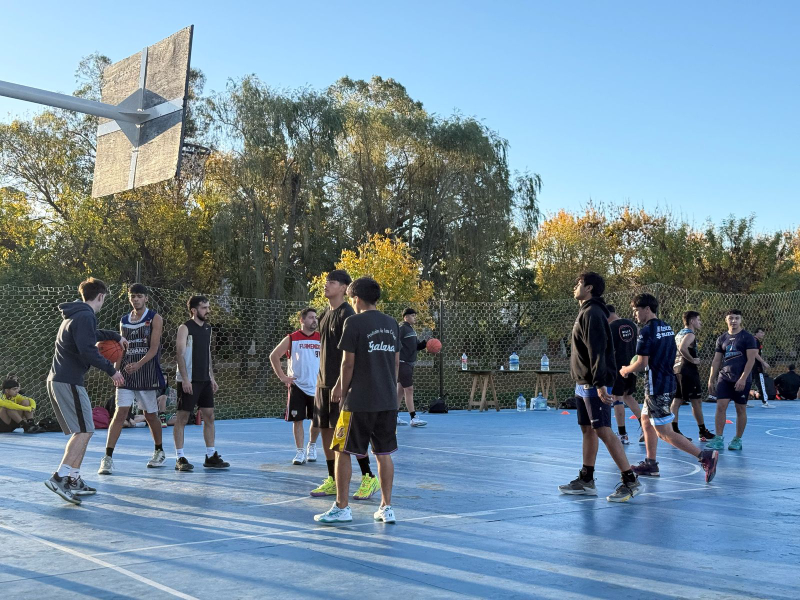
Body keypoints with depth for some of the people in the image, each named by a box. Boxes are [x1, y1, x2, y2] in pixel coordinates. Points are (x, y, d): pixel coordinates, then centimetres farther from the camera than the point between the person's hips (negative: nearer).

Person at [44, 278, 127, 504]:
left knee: (79, 431, 14)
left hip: (57, 380, 10)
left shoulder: (75, 315, 20)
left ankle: (74, 480, 15)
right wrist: (111, 370, -13)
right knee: (84, 431, -10)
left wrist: (116, 336, 42)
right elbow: (88, 351, -22)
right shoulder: (84, 316, -12)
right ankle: (59, 478, -19)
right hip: (69, 381, -10)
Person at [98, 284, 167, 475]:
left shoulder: (154, 319, -2)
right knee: (120, 412, -9)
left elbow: (154, 348, -12)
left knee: (150, 415, 8)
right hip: (126, 373, 3)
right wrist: (116, 370, 4)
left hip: (148, 374, -3)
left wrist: (138, 364, -26)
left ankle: (159, 452, 28)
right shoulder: (123, 321, 12)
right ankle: (108, 458, -10)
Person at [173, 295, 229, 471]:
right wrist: (185, 379, -20)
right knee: (182, 417, -1)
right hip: (188, 381, -7)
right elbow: (180, 353, -14)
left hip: (205, 380, 7)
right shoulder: (185, 328, -8)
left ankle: (211, 456, 14)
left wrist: (212, 377, 16)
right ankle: (180, 458, 4)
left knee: (209, 416, 7)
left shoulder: (207, 328, 14)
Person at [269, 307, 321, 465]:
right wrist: (282, 376, -1)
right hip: (297, 386, -1)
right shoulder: (291, 339, -2)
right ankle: (300, 451, 9)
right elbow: (274, 356, 4)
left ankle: (312, 446, 29)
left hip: (317, 387, 2)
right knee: (297, 420, -1)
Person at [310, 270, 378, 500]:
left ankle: (369, 478, 6)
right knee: (325, 429, 9)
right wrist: (323, 380, 18)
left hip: (341, 382, -9)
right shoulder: (326, 314, 14)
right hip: (324, 382, 9)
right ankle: (332, 481, 17)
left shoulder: (346, 314, -13)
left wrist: (341, 383, -22)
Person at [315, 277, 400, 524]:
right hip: (388, 400, 6)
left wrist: (343, 391, 3)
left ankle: (341, 508, 8)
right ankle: (386, 508, 15)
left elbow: (348, 363, -9)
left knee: (343, 452, 5)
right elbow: (396, 362, 14)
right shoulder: (392, 323, 10)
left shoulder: (354, 323, -9)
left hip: (359, 401, -6)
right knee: (384, 453, 12)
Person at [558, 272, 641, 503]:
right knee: (588, 430, 13)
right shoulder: (586, 312, 16)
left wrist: (600, 384, -27)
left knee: (603, 431, -11)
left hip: (594, 385, -10)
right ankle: (586, 481, 20)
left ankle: (630, 481, -7)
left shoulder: (592, 313, -15)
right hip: (584, 383, 10)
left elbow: (597, 351, -22)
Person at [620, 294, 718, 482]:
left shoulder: (646, 331, -16)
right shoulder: (667, 328, 11)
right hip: (668, 382, 10)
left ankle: (705, 456, -11)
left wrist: (625, 370, 0)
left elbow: (642, 364, -19)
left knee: (664, 433, -5)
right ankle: (651, 464, 24)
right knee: (646, 420, 20)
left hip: (656, 386, -10)